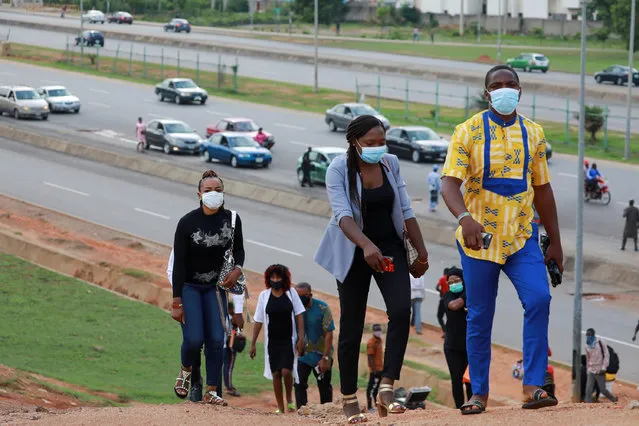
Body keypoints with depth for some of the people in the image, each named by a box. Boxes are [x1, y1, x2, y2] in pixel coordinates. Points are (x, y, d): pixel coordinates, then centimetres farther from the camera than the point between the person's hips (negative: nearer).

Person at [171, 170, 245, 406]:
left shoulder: (232, 219, -5)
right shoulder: (187, 222, -15)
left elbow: (238, 250, 12)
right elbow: (178, 264, -14)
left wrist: (237, 269, -12)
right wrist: (176, 303, -16)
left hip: (215, 287, 3)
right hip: (189, 287, -3)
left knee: (216, 340, -7)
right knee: (194, 339, -14)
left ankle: (212, 392, 0)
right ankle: (186, 370, 19)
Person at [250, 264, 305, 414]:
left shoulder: (291, 293, 0)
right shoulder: (264, 296, 2)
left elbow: (299, 316, 2)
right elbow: (258, 321, 6)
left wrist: (301, 337, -7)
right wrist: (253, 344, 5)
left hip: (288, 340, -2)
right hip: (272, 341, 2)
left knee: (286, 371, -16)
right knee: (276, 374, 2)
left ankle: (289, 399, 10)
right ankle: (280, 408, 10)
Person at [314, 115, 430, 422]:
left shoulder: (390, 164, -1)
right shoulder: (339, 169, -15)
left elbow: (405, 210, 6)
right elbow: (342, 215, -28)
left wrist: (421, 253, 5)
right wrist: (366, 245, -45)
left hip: (390, 247, 3)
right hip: (353, 253, -3)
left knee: (401, 310, -19)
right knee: (351, 326, 0)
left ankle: (386, 388, -19)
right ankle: (349, 400, 11)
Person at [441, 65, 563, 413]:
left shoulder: (533, 133, 7)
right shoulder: (469, 132, -4)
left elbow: (542, 189, 14)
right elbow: (450, 182, -14)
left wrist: (555, 242, 13)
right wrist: (464, 217, -34)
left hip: (522, 237, 2)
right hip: (480, 239, -2)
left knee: (539, 299, -19)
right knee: (479, 318, 4)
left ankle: (533, 386, -16)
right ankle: (479, 393, 17)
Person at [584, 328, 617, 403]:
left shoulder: (600, 343, -11)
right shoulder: (587, 346, 6)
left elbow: (606, 356, -11)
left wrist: (603, 368, -16)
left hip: (599, 371, -5)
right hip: (591, 371, 5)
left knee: (603, 390, 2)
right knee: (588, 391, -4)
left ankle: (614, 399, 28)